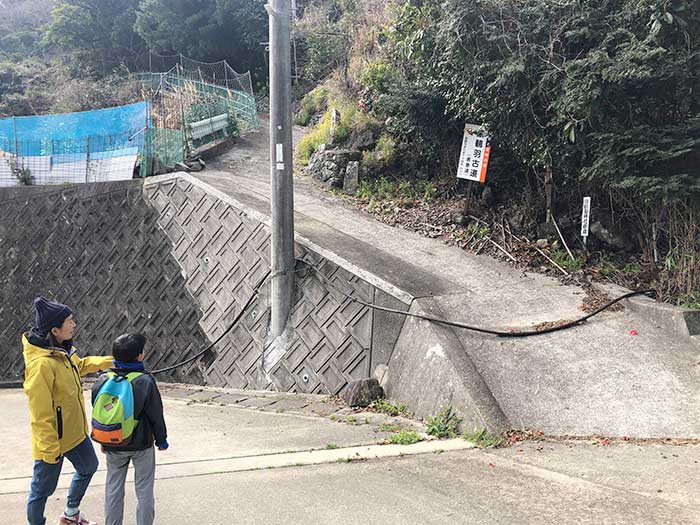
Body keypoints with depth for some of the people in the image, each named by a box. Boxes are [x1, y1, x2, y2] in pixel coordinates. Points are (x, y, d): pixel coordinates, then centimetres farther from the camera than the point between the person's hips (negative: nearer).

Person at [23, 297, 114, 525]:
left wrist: (110, 361, 18)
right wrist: (50, 449, -23)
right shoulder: (41, 363, -30)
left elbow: (80, 365, 23)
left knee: (88, 467, 29)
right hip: (52, 441, -10)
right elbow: (41, 412, -27)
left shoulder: (62, 350, -2)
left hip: (75, 433, 10)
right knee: (43, 489, 7)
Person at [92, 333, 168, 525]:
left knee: (113, 488, 18)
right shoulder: (146, 381, -19)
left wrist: (103, 441, 16)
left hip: (113, 446, 3)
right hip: (142, 444, -3)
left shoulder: (102, 381, -9)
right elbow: (156, 415, -11)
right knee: (144, 489, 11)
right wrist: (161, 439, 4)